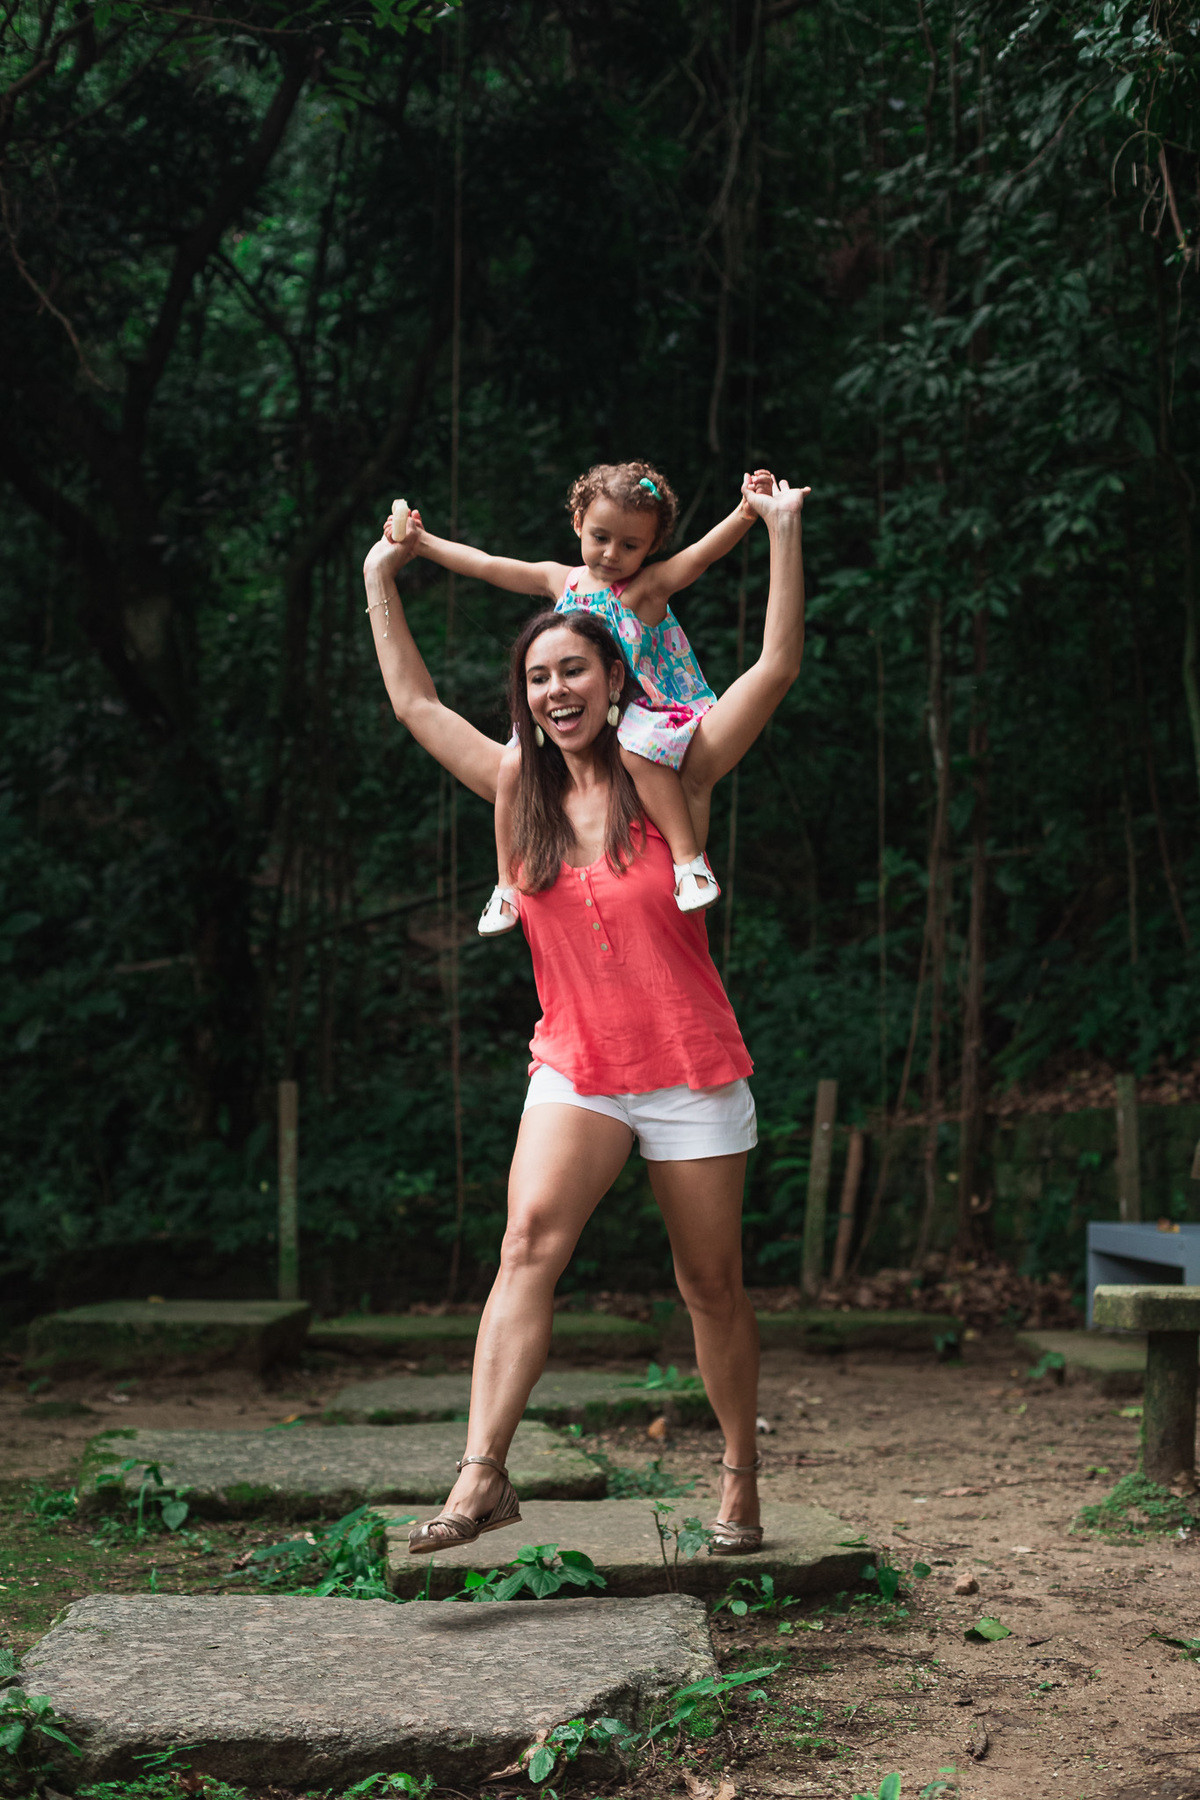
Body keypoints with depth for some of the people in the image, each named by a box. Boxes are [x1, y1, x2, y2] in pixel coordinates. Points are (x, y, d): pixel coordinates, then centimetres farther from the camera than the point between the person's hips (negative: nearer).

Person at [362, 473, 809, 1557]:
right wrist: (381, 582, 18)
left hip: (692, 1070, -1)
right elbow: (415, 703, 15)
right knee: (530, 1241, -22)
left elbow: (777, 668, -8)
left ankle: (741, 1480, 23)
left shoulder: (672, 777, -1)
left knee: (713, 1286, 6)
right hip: (577, 1069, 1)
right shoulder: (522, 792, 7)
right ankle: (482, 1477, -30)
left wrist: (781, 531, -11)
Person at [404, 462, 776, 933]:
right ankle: (507, 883, 2)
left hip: (642, 712, -5)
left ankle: (689, 859, -28)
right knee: (515, 763, -12)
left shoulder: (647, 586, -9)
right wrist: (422, 541, 11)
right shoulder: (561, 581, 7)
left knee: (639, 752, -37)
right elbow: (486, 565, 11)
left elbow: (700, 555, -26)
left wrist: (745, 514, -43)